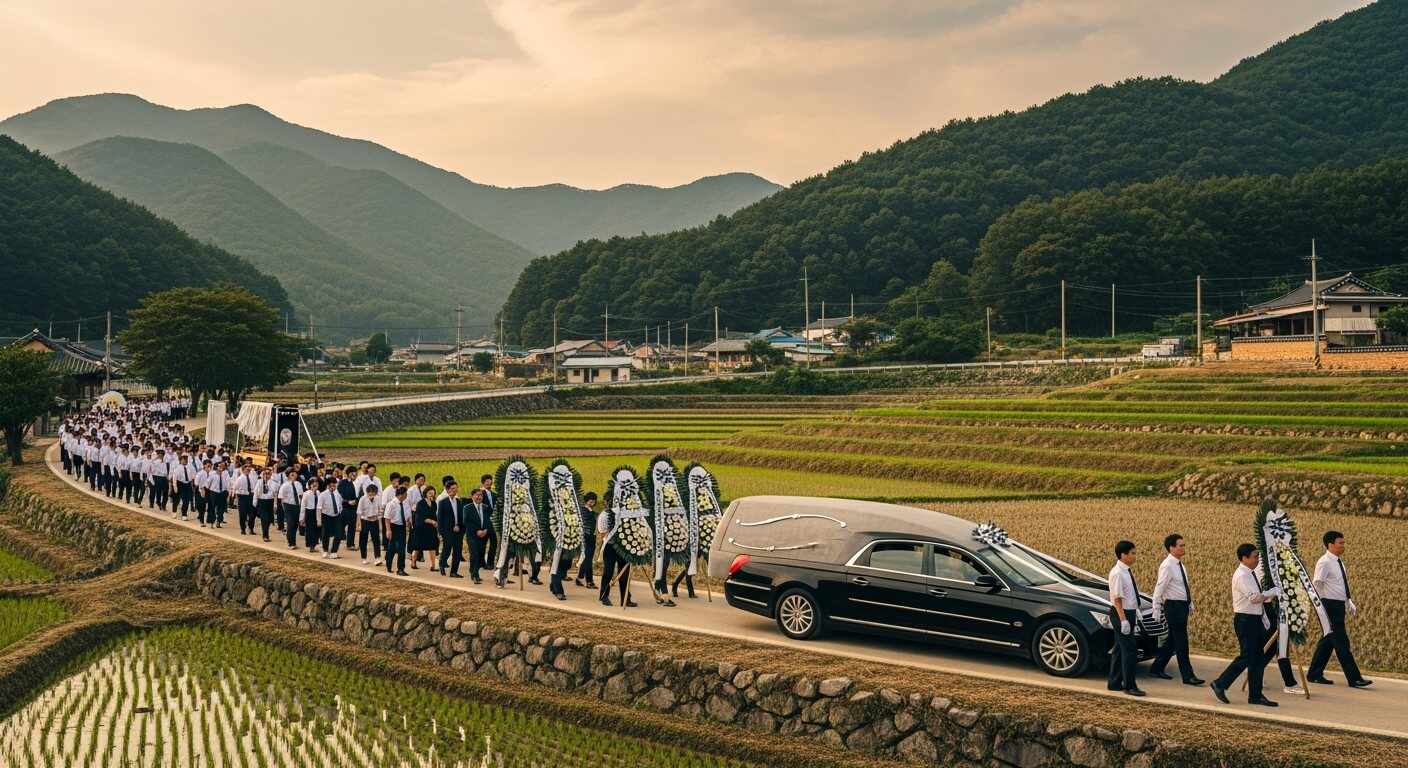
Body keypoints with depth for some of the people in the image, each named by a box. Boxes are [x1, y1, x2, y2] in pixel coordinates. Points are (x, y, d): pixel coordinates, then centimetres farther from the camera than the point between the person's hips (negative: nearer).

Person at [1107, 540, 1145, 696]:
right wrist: (1123, 620, -23)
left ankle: (1115, 683, 23)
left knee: (1120, 649, 15)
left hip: (1129, 613, 9)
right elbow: (1117, 599, -21)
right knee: (1129, 650, -6)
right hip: (1121, 614, -9)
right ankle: (1129, 686, 0)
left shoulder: (1127, 572, 8)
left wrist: (1134, 615, 18)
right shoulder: (1117, 573, -19)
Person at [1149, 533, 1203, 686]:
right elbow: (1159, 589, -18)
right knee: (1181, 642, -5)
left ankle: (1156, 668, 24)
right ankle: (1187, 676, -1)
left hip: (1182, 606, 9)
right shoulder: (1167, 566, -16)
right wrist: (1157, 610, -20)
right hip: (1174, 606, -9)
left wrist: (1190, 604, 19)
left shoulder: (1179, 564, 11)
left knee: (1172, 640, 14)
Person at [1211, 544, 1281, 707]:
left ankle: (1255, 695, 14)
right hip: (1245, 620, -9)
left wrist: (1264, 619, 13)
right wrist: (1273, 592, -15)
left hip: (1255, 619, 9)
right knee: (1246, 657, -7)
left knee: (1258, 657, 10)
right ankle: (1220, 684, 4)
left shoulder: (1251, 574, 12)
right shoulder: (1242, 575, -17)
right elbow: (1254, 597, -27)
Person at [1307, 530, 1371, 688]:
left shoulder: (1338, 562, 14)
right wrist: (1322, 609, -14)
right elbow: (1317, 586, -16)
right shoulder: (1324, 562, -13)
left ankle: (1314, 674, 20)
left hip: (1339, 606, 9)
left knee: (1328, 640, 13)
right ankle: (1354, 678, -6)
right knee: (1341, 642, -7)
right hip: (1330, 606, -9)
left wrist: (1351, 605, 13)